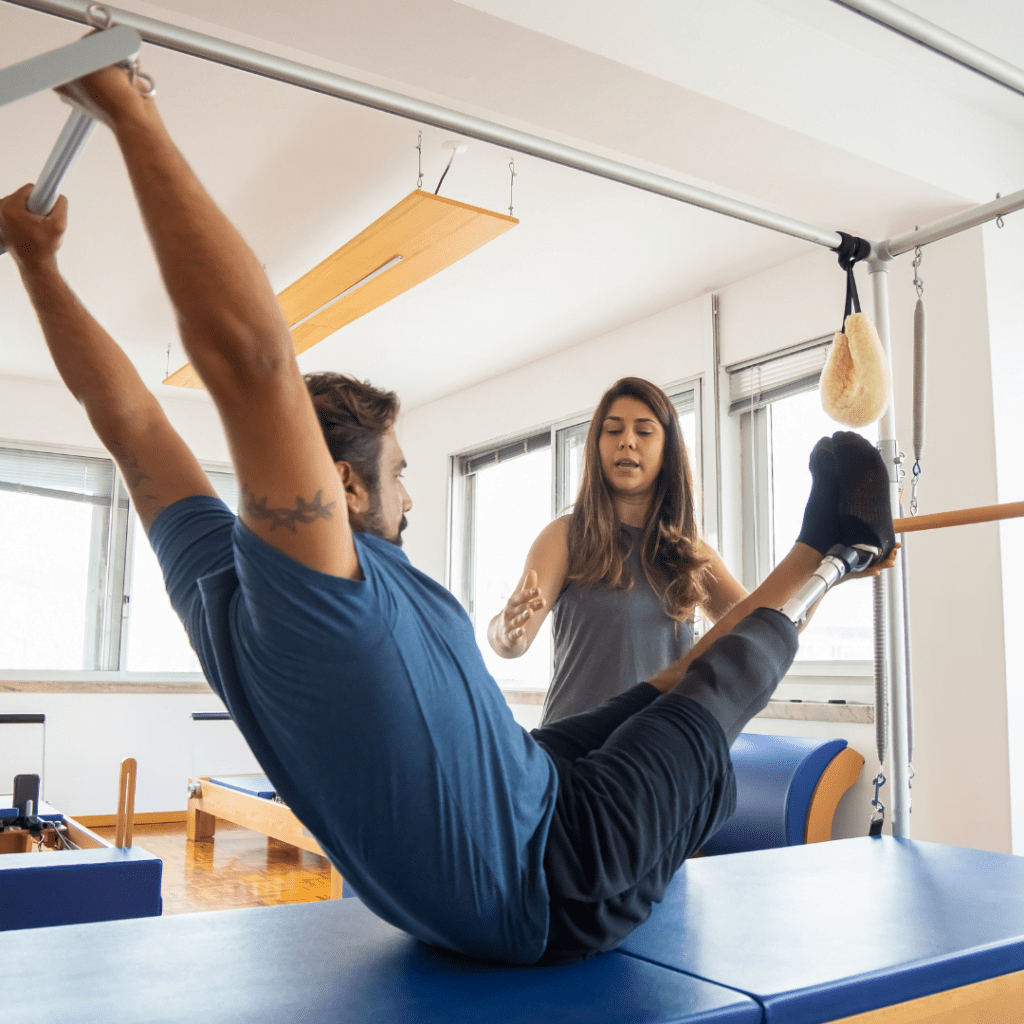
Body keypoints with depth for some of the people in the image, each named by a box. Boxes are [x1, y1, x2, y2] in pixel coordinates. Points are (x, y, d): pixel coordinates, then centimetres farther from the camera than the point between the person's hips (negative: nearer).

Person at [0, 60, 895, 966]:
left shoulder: (214, 584, -8)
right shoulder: (314, 588, -32)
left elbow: (125, 413, 0)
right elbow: (248, 351, -42)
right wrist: (133, 116, -35)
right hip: (556, 893, -8)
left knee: (654, 698, 26)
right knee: (715, 681, 11)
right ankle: (818, 547, 34)